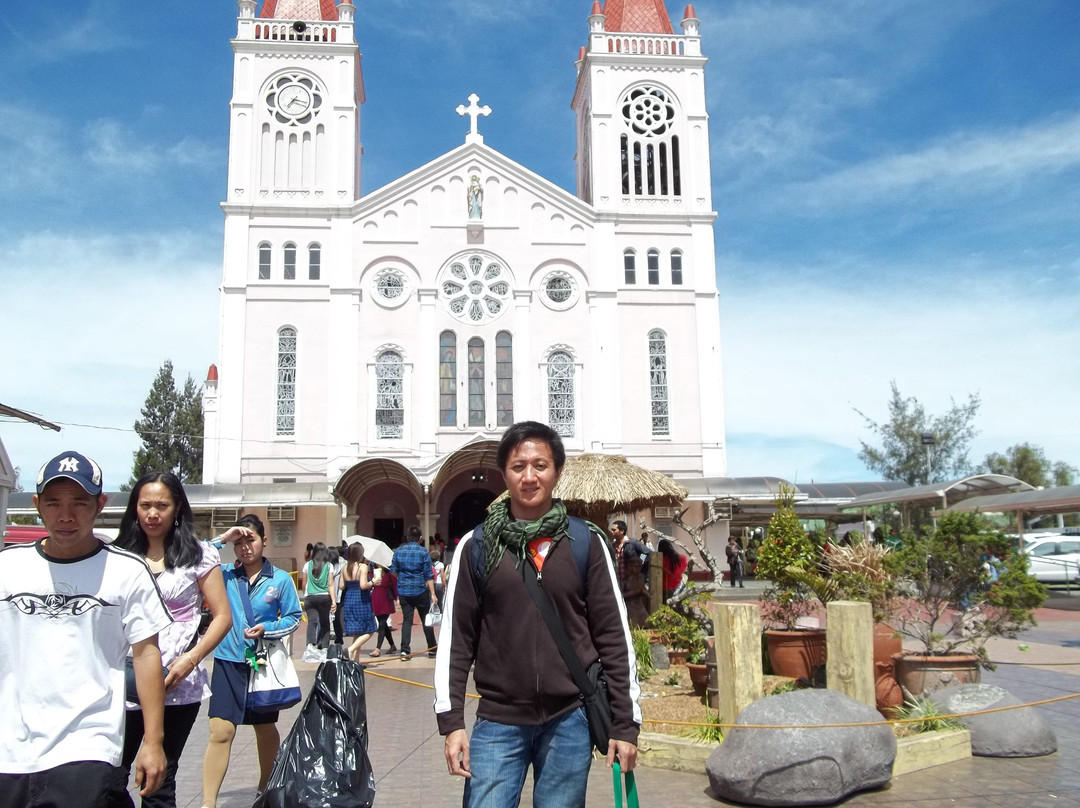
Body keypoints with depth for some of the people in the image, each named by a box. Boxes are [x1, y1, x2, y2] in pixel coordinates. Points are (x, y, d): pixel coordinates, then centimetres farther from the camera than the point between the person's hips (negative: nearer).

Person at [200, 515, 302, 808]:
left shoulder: (280, 579, -5)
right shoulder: (225, 574, -3)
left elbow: (293, 618, -1)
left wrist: (267, 629, -17)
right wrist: (221, 540, -17)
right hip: (228, 663, -1)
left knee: (266, 729, 17)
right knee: (220, 732, -11)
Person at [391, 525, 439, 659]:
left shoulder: (398, 551, 1)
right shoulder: (423, 552, -8)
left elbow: (393, 571, 6)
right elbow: (429, 575, -9)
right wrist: (433, 594, -7)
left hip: (403, 590, 3)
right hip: (420, 590, -3)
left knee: (407, 620, 6)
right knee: (426, 619, 9)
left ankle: (405, 650, -3)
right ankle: (432, 649, 16)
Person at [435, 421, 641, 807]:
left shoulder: (586, 544, 1)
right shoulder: (477, 546, 1)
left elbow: (614, 636, 1)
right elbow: (456, 638, 2)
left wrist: (625, 723, -1)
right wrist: (451, 720, -4)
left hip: (570, 722, 0)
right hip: (497, 722, 0)